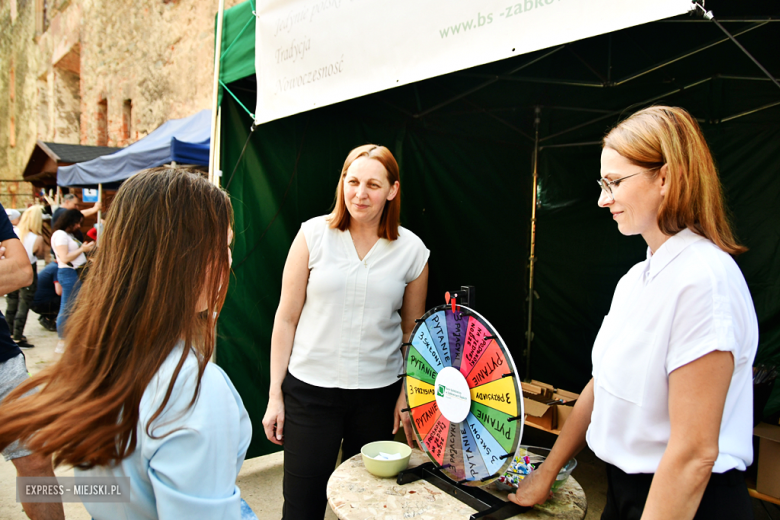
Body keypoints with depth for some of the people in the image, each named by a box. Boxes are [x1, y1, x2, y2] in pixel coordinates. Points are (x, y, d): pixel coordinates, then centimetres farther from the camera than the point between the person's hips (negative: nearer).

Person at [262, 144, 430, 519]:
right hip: (310, 389, -1)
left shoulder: (412, 250, -1)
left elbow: (413, 330, 8)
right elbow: (286, 317, -1)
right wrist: (275, 393, -2)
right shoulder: (313, 235, -4)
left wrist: (408, 395, 3)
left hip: (378, 393, 2)